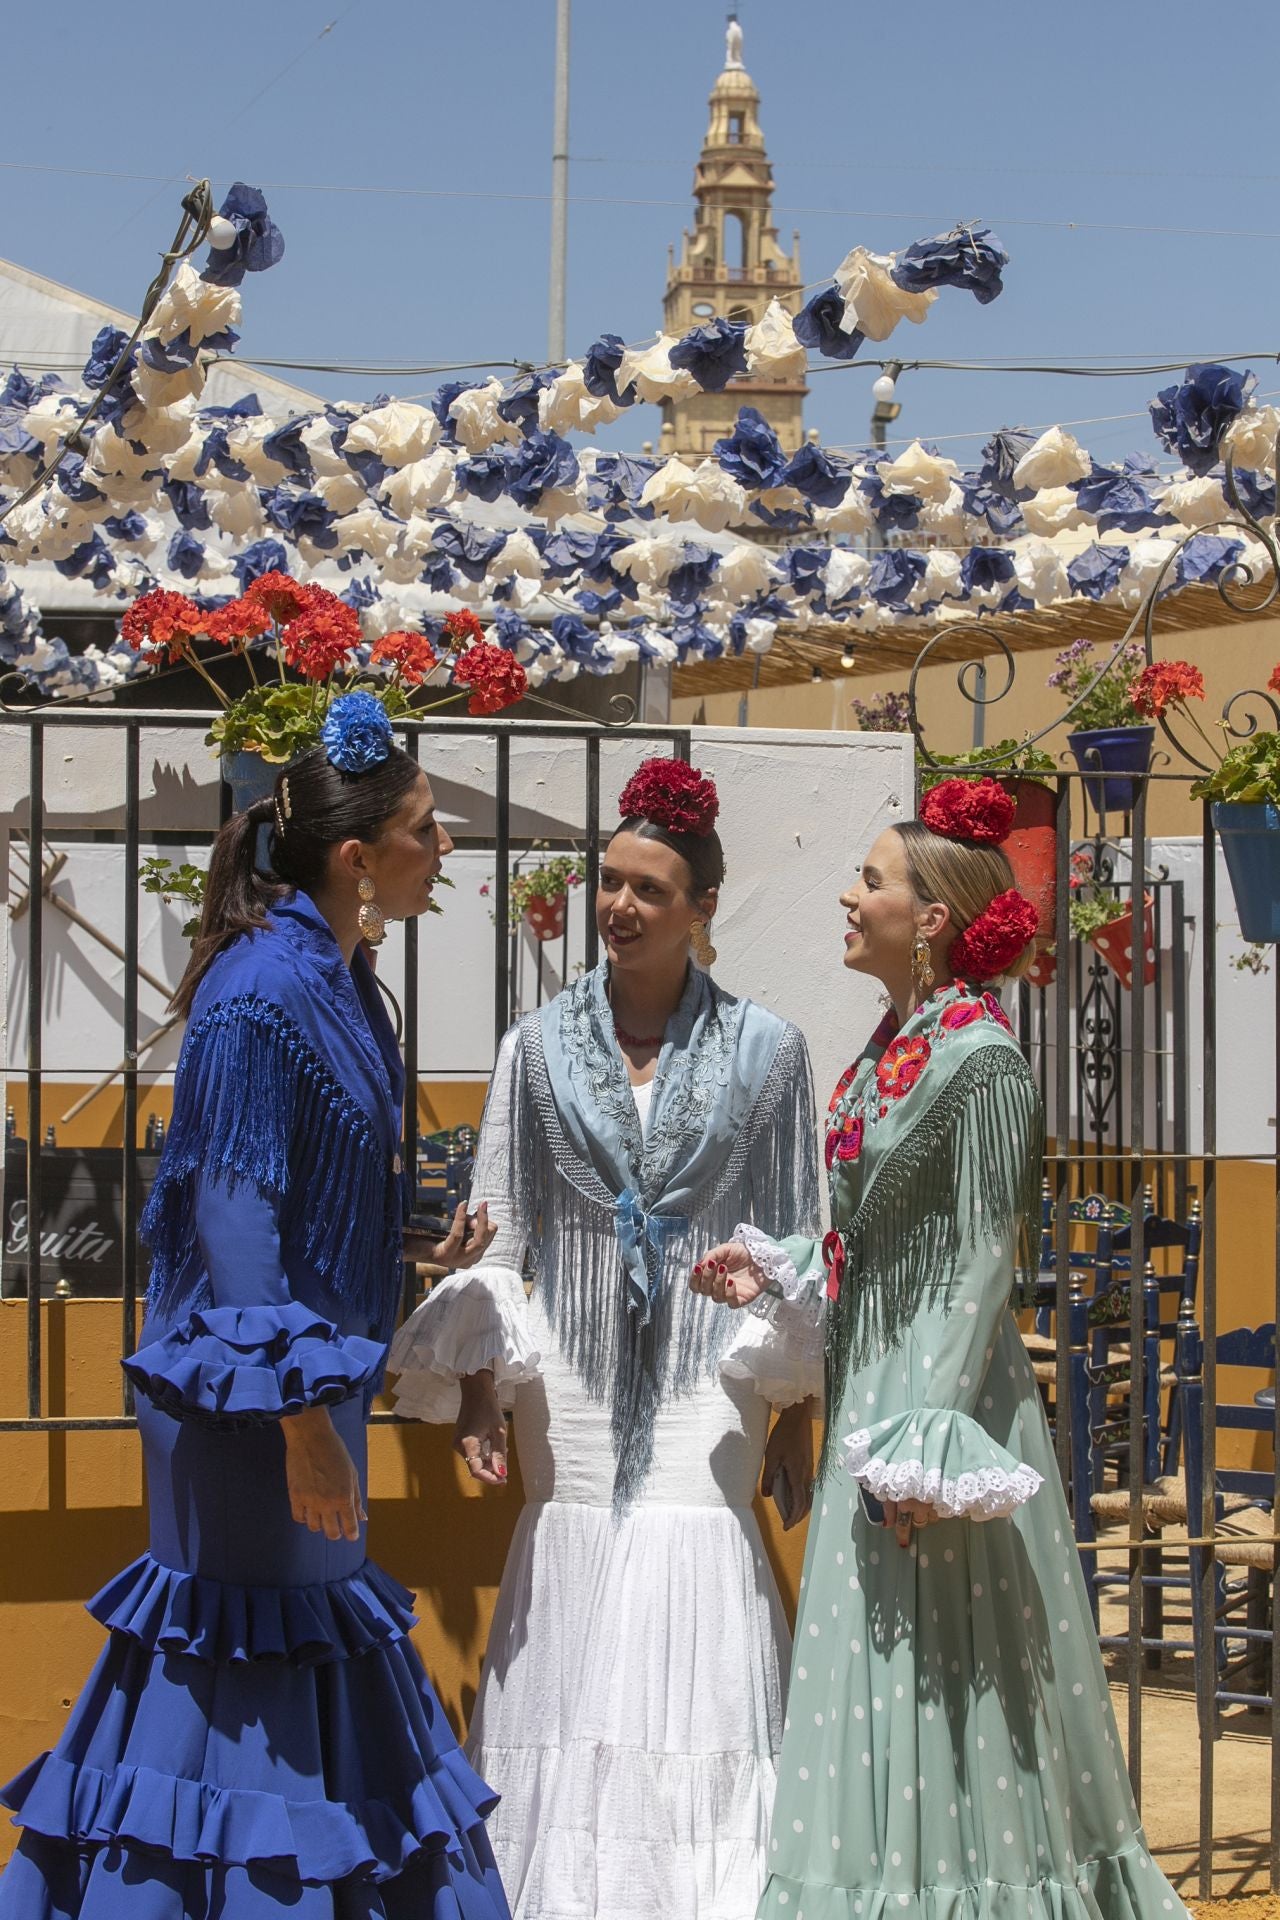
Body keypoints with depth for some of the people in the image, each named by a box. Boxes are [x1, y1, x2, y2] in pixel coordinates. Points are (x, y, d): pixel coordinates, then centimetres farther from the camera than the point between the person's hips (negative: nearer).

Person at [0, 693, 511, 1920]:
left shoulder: (337, 981, 9)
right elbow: (231, 1215, -22)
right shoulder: (261, 990, -19)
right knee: (251, 1652, -3)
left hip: (312, 1373, 10)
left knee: (319, 1625, 15)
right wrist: (299, 1413, -22)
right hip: (255, 1382, -10)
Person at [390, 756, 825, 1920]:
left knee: (697, 1679, -5)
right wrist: (476, 1379, -5)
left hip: (705, 1395, -1)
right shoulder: (539, 1048, 4)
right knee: (570, 1683, 2)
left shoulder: (765, 1050, 1)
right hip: (575, 1396, 2)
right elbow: (497, 1235, 5)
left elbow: (797, 1250, 4)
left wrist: (795, 1413, 2)